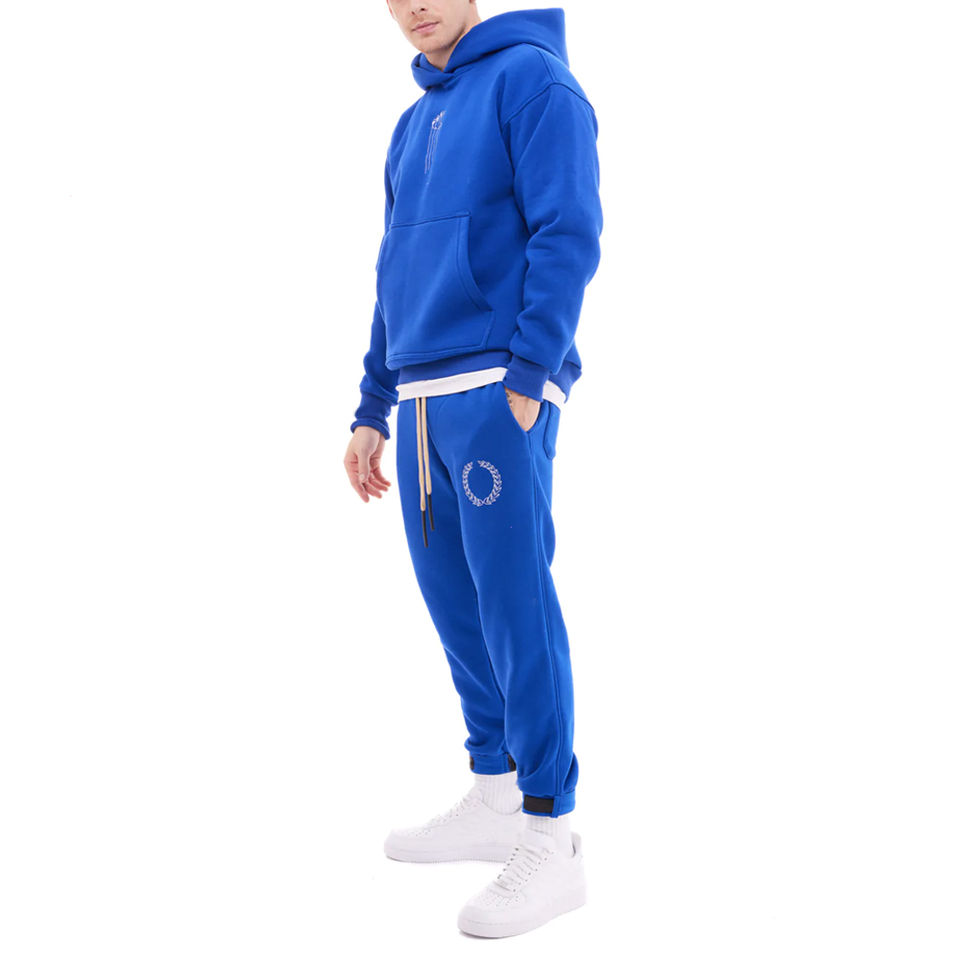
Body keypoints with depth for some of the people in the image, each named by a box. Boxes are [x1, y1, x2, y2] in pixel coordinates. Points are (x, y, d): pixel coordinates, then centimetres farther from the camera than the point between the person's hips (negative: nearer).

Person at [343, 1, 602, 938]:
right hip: (425, 401, 8)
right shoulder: (412, 125, 21)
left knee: (515, 602, -10)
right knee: (456, 605, 10)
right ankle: (495, 799, 21)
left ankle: (551, 841, -5)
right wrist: (372, 412, 18)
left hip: (500, 392, -8)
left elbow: (569, 234, -13)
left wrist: (526, 381, -19)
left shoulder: (533, 77, -3)